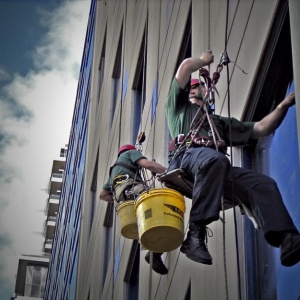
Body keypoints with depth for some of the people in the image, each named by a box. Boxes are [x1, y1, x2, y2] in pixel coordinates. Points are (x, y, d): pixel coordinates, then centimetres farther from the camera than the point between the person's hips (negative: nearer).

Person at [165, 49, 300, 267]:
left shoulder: (220, 122, 43)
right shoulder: (180, 106, 32)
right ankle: (196, 232, -45)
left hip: (219, 167, 5)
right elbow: (186, 67, 19)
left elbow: (261, 129, 34)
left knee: (263, 184, -24)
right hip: (188, 157, -5)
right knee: (215, 159, -42)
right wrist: (204, 61, 39)